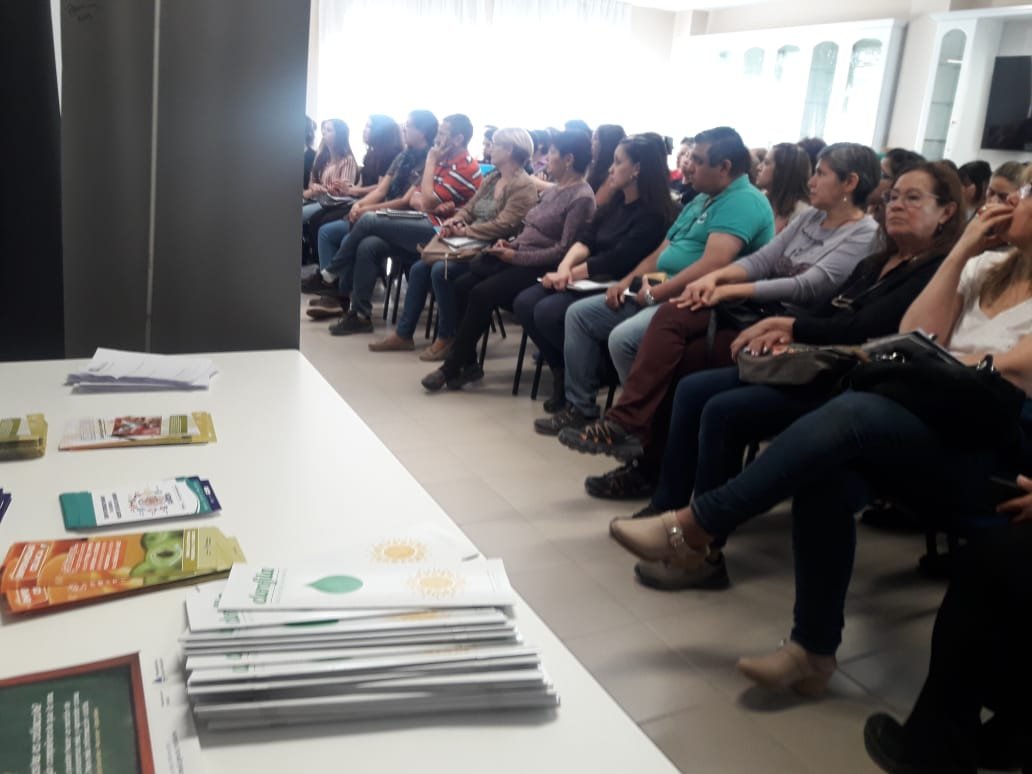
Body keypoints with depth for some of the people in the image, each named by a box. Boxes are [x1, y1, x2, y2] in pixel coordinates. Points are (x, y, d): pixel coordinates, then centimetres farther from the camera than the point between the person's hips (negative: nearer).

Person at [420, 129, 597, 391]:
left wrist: (515, 256, -18)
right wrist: (511, 244, 1)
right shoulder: (554, 189, 16)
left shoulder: (581, 197, -12)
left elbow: (564, 249, -18)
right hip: (520, 257, 9)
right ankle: (468, 363, -3)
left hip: (541, 268, -9)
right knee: (463, 285, -8)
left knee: (481, 293, -24)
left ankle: (452, 367, -11)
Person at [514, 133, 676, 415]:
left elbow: (617, 260, -20)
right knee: (524, 303, -9)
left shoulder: (653, 214, -13)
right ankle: (563, 373, 1)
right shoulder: (615, 204, 15)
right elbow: (586, 239, 5)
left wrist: (571, 274, -13)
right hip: (590, 282, 9)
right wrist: (565, 266, -15)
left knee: (548, 312, -27)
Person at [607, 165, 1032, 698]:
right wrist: (960, 253, 2)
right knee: (826, 474, -28)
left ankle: (691, 527, -25)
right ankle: (812, 650, -19)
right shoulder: (985, 268, 18)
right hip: (930, 436, 6)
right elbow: (915, 339, 4)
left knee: (852, 413, -33)